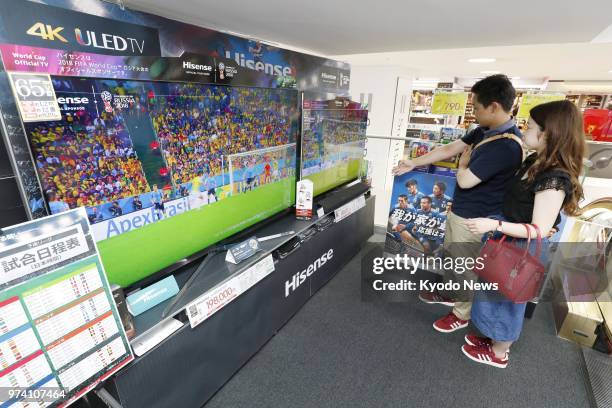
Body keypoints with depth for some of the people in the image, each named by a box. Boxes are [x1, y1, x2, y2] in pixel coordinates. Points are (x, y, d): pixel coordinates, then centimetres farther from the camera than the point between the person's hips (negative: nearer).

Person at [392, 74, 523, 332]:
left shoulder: (506, 146, -29)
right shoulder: (485, 131, 1)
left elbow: (465, 180, -27)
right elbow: (448, 149, 8)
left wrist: (463, 163, -5)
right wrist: (413, 163, 11)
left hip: (473, 218, -9)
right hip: (459, 209, 9)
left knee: (464, 266, 10)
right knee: (451, 254, 24)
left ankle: (462, 314, 33)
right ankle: (448, 294, 47)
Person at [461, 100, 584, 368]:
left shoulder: (554, 179, -27)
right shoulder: (535, 162, 0)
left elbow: (539, 230, -26)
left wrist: (494, 225, -32)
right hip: (509, 243, 9)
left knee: (506, 301, 11)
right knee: (497, 296, 24)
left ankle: (498, 354, 36)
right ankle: (496, 339, 47)